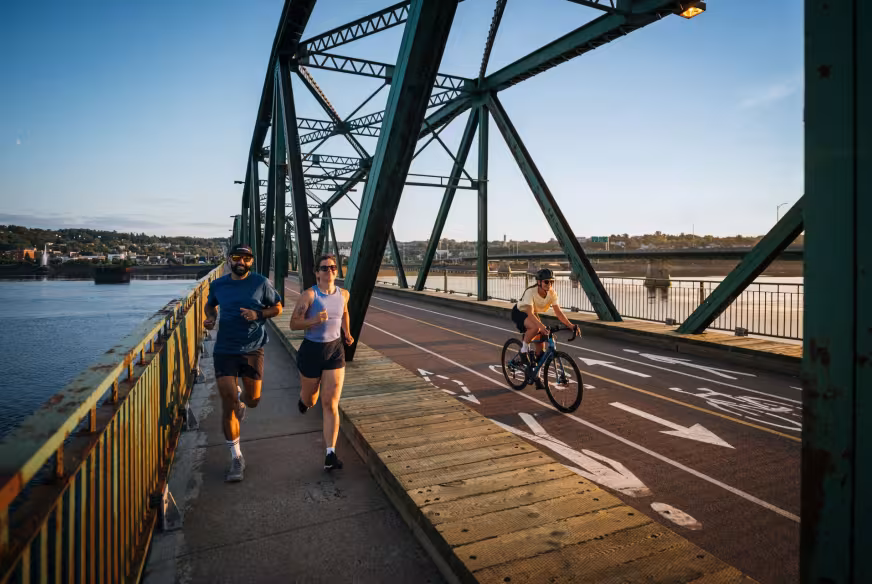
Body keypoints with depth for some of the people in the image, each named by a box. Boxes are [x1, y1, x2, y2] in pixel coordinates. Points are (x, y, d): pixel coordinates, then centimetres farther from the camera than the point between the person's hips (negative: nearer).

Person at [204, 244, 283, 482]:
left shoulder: (261, 283, -3)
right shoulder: (218, 284, 4)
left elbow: (277, 308, 4)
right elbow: (210, 304, 23)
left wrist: (258, 314, -15)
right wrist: (210, 317, 1)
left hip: (252, 349, -1)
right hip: (224, 349, 1)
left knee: (253, 400, 6)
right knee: (228, 404, -2)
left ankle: (240, 396, 48)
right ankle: (236, 457, 13)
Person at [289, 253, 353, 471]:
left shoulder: (343, 294, 0)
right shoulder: (308, 295, -14)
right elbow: (293, 324, -14)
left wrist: (347, 333, 10)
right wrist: (314, 320, -30)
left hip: (335, 350, 2)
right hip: (311, 350, -2)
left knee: (331, 404, -5)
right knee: (310, 399, 19)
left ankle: (330, 455, -3)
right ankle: (304, 400, 59)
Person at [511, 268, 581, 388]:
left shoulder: (552, 293, -18)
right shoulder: (530, 292, -34)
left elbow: (558, 312, -19)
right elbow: (530, 313, -44)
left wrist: (571, 325, -32)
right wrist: (542, 326, -58)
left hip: (533, 314, 6)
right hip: (519, 313, -6)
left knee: (540, 345, -2)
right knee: (535, 328, -38)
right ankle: (524, 349, -12)